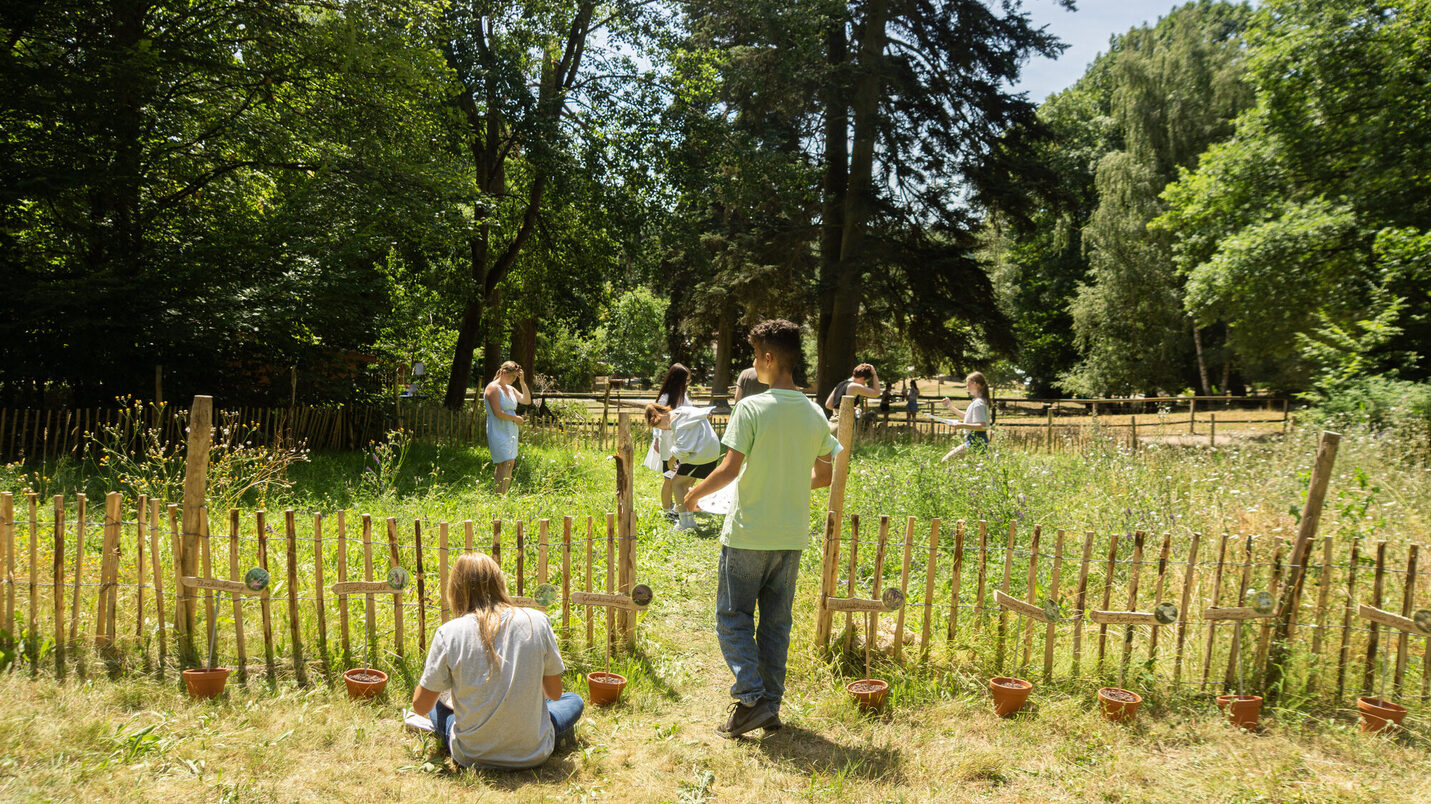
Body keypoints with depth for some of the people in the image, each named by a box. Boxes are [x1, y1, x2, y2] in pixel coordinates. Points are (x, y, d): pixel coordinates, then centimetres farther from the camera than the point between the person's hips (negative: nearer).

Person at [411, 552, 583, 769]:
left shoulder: (449, 633, -12)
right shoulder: (537, 621, -9)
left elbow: (421, 705, -3)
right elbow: (554, 693, 1)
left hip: (471, 757, 0)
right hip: (533, 754, 0)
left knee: (437, 706, 30)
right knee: (574, 701, 28)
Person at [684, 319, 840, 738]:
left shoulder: (751, 407, -14)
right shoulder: (814, 413, 3)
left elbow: (730, 469, -17)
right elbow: (824, 475, 10)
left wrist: (695, 493, 0)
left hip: (748, 534, -5)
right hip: (792, 535, 5)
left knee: (733, 617, 7)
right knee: (776, 621, 13)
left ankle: (751, 699, -2)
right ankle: (771, 706, 18)